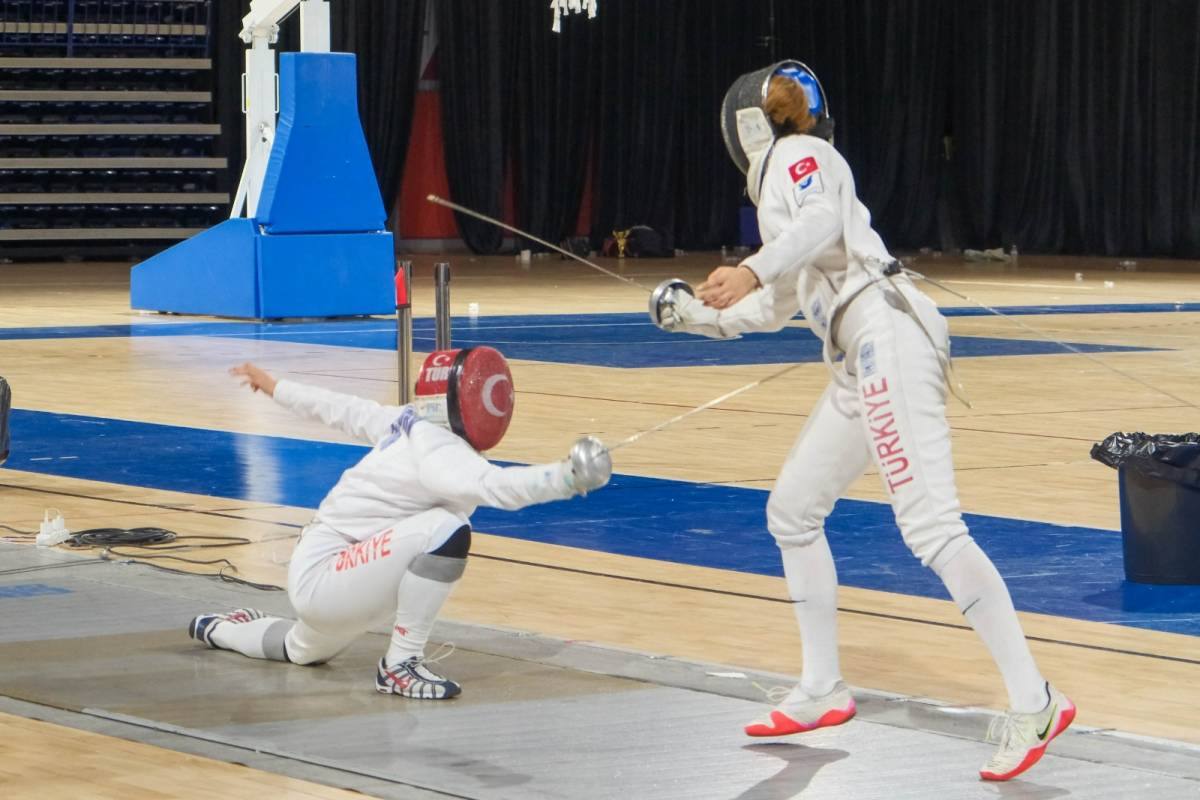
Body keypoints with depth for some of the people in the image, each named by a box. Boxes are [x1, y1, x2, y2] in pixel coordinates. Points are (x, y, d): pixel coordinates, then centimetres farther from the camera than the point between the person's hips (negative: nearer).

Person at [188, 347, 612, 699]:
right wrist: (566, 477, -57)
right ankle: (400, 665, -18)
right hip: (321, 577, -10)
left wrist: (274, 387, 29)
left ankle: (218, 630, 58)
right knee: (446, 530, -30)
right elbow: (494, 486, -46)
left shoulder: (414, 424, 0)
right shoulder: (438, 450, -26)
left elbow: (344, 410, 15)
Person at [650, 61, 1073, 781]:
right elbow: (771, 310, 36)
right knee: (792, 514, 16)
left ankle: (1034, 703, -22)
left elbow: (825, 220, -20)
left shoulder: (797, 155, 2)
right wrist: (694, 315, 32)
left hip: (885, 336, -10)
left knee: (931, 529, -18)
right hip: (862, 362, 10)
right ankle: (823, 693, 22)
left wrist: (752, 269, -31)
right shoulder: (782, 184, 29)